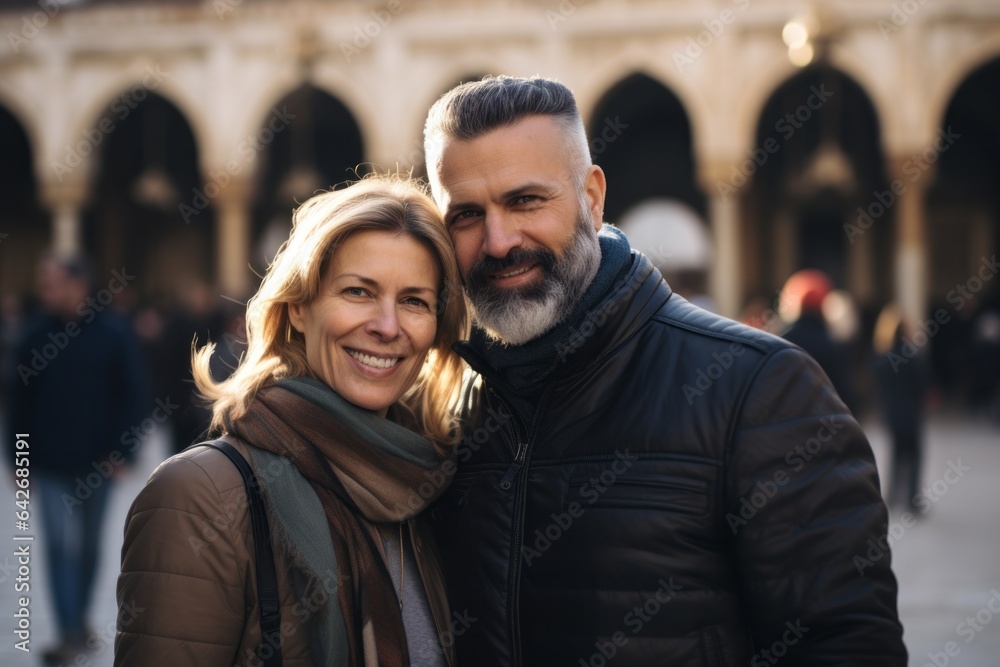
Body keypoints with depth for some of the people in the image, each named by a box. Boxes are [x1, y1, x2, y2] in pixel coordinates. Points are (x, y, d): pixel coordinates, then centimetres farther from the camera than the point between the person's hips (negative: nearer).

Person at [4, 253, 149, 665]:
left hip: (97, 461, -1)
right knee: (58, 545, -5)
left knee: (89, 544, 13)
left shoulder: (113, 332, -8)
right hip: (49, 463, 1)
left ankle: (81, 619, 31)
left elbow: (136, 393, -5)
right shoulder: (35, 333, -2)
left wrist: (122, 451, -11)